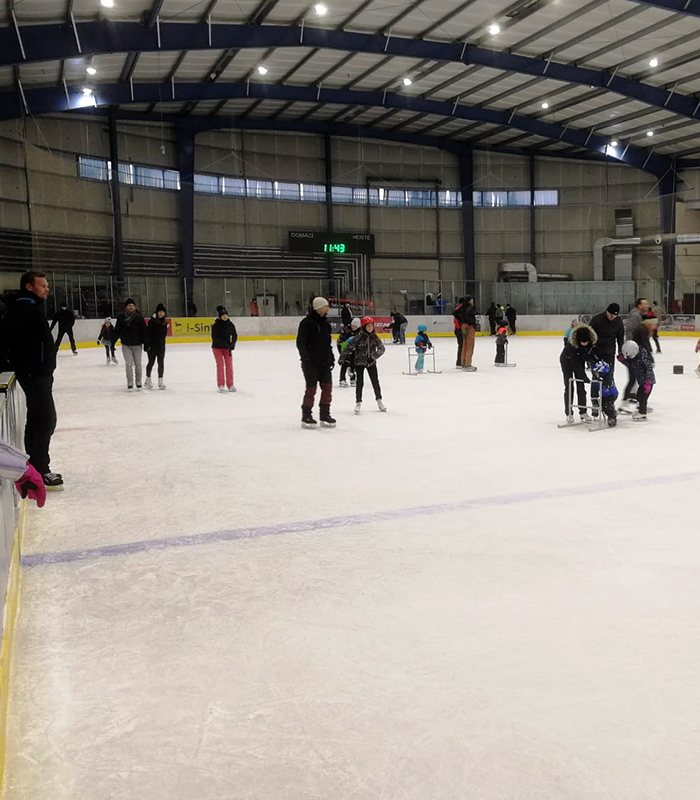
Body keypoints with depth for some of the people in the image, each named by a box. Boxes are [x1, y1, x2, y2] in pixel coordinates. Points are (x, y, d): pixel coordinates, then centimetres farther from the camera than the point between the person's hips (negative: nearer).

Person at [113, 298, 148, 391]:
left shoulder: (139, 317, -5)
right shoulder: (121, 318, -2)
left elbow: (144, 331, -5)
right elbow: (117, 331, 3)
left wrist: (145, 343, -9)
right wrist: (113, 342, 1)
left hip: (137, 345, 0)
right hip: (126, 345, 0)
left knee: (138, 364, 10)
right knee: (128, 364, -3)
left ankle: (138, 382, 22)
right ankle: (130, 383, 4)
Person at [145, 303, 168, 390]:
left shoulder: (164, 322, 7)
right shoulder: (152, 321, -11)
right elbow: (148, 334, -14)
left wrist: (162, 343, 13)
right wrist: (147, 345, -17)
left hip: (161, 345, 5)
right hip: (152, 345, -5)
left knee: (161, 362, 3)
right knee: (151, 362, 3)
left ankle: (160, 381, 8)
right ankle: (148, 379, 18)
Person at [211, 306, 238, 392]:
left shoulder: (230, 325, -4)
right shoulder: (216, 326, -15)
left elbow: (235, 336, -1)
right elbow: (215, 338, -20)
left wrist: (231, 346, -15)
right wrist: (226, 345, -26)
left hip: (227, 348, 3)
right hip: (217, 347, -3)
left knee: (229, 365, 0)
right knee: (220, 365, -6)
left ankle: (230, 385, 6)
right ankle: (221, 385, -1)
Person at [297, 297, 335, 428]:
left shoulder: (324, 322, 14)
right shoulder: (307, 323, -11)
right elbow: (300, 342, -16)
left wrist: (331, 357, 20)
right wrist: (305, 357, -27)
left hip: (324, 362, 8)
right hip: (311, 362, -8)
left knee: (327, 387, 5)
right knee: (311, 389, -4)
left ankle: (325, 415, 16)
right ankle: (306, 417, 8)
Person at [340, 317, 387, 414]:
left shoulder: (375, 337, -2)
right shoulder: (359, 337, -11)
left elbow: (381, 349, -5)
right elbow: (350, 346, -12)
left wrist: (373, 356, -18)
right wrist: (342, 357, -15)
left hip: (371, 362, 3)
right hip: (359, 363, -3)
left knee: (375, 381, 8)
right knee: (359, 383, -1)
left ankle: (379, 400, 23)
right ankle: (358, 403, 9)